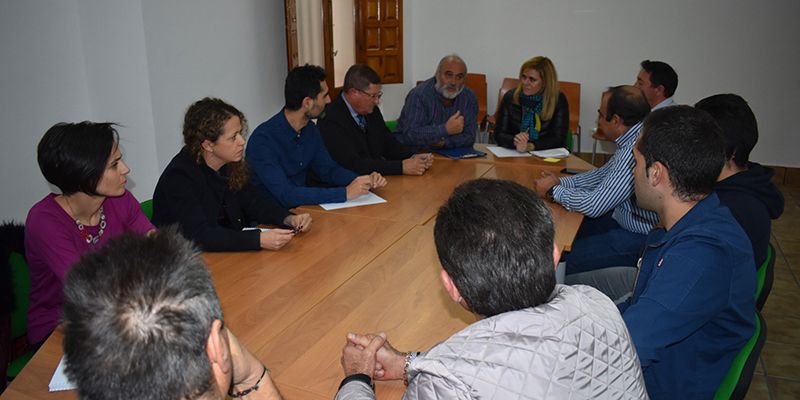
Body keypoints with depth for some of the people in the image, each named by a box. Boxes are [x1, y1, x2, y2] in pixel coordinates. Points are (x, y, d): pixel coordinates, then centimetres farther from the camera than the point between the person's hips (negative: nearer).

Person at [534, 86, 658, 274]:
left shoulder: (635, 151, -30)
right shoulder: (635, 138, 3)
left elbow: (594, 206, -26)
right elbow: (604, 174, 18)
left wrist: (553, 191, -10)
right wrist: (561, 181, 5)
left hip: (638, 238, -10)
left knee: (559, 264, -13)